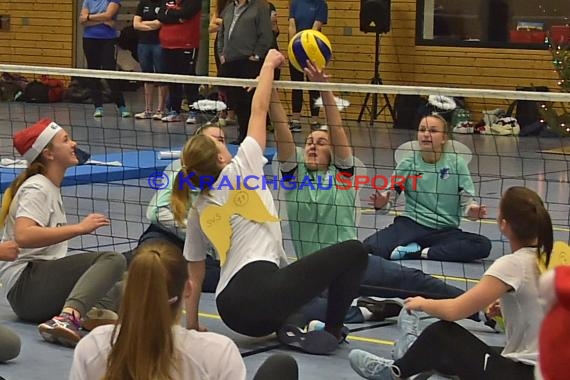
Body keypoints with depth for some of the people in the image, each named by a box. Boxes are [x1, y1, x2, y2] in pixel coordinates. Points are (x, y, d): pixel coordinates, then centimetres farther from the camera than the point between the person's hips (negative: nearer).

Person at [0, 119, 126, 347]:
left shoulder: (51, 188, 23)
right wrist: (79, 228, -27)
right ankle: (67, 318, -50)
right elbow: (23, 236, -26)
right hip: (25, 283, -10)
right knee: (112, 260, -25)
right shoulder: (37, 189, -7)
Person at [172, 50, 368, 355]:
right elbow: (259, 110, 9)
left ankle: (284, 328, 9)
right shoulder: (238, 172, 2)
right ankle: (331, 332, 0)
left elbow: (194, 273, 21)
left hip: (230, 311, 7)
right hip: (259, 293, -7)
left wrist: (191, 325, 30)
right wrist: (269, 64, 22)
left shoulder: (198, 210, 19)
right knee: (353, 251, 2)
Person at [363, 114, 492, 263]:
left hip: (445, 231, 0)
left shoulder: (456, 163, -1)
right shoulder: (408, 163, 1)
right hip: (411, 224, 0)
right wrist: (382, 204, -21)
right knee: (371, 245, -28)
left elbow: (467, 200, 0)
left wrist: (472, 211, -23)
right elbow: (389, 197, 2)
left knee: (483, 245, -28)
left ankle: (421, 253, -18)